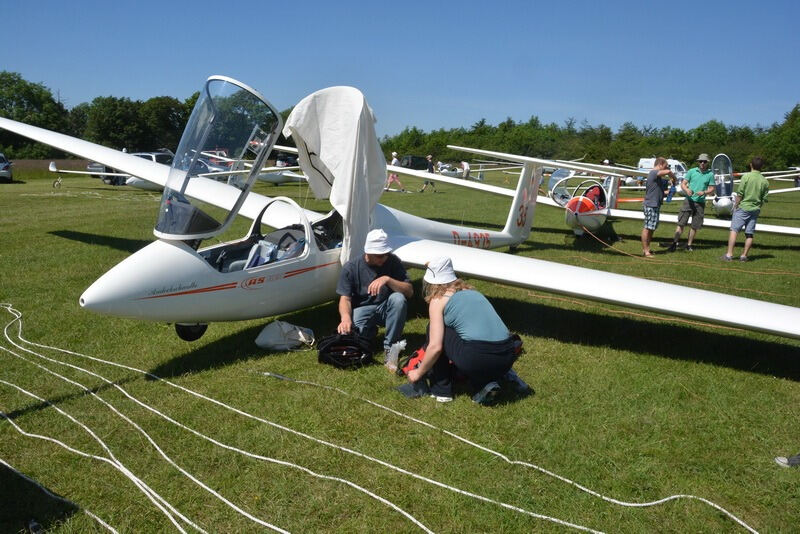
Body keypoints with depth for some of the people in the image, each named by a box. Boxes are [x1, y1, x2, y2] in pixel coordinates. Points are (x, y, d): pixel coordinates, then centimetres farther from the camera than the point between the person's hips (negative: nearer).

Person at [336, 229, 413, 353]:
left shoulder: (392, 261, -11)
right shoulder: (351, 267, -11)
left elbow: (409, 291, -17)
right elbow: (345, 298, -13)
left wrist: (387, 279, -34)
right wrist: (345, 317, -36)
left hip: (386, 308, 0)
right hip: (363, 309, 0)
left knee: (398, 298, -32)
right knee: (346, 332, -29)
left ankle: (390, 345, -15)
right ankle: (370, 331, 10)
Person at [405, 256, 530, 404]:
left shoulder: (438, 300, 4)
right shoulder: (472, 292, 24)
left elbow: (435, 346, -3)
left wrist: (418, 373, 13)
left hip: (478, 358, -7)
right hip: (507, 357, 7)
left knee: (437, 329, 16)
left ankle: (441, 390, 18)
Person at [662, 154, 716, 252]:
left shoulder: (710, 174, 4)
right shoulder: (692, 171, 4)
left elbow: (711, 189, 6)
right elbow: (683, 184, 2)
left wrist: (704, 192, -14)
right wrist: (686, 190, -19)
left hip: (700, 203, 1)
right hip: (689, 200, -1)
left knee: (695, 226, 5)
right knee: (681, 223, -5)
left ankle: (689, 245, 15)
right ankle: (674, 243, -4)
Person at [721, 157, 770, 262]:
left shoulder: (746, 176, -10)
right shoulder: (765, 181, 4)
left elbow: (740, 194, -12)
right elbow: (764, 199, 6)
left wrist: (735, 205, -2)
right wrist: (758, 207, 19)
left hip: (743, 207, -5)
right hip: (755, 210, 5)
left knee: (734, 230, -3)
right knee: (749, 234, 8)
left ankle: (729, 254, -8)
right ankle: (744, 255, 11)